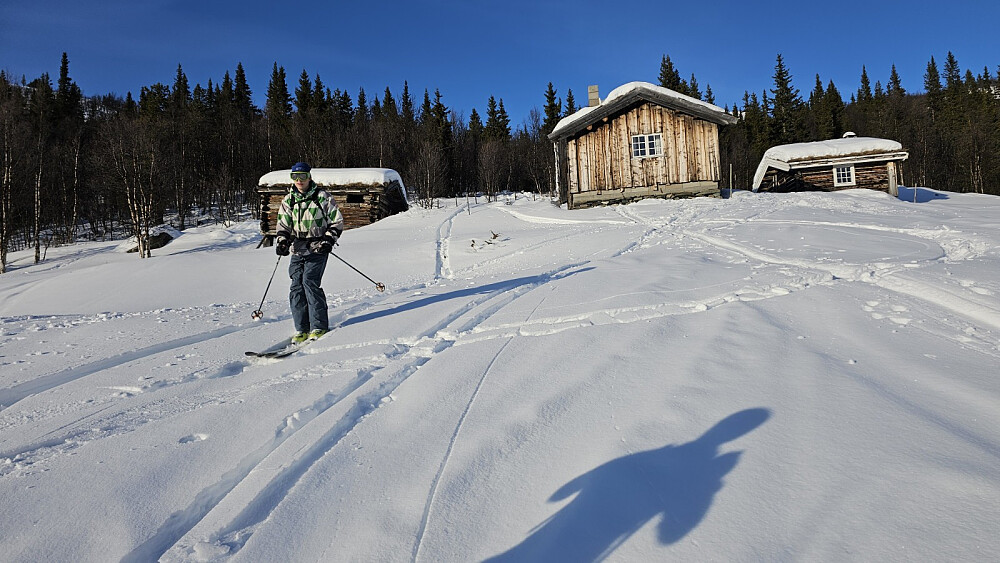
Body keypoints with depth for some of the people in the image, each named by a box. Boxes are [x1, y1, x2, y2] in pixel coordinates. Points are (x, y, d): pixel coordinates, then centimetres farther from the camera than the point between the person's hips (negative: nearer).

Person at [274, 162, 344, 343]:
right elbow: (283, 225, 17)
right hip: (297, 250, 5)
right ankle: (302, 329, 5)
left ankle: (319, 327, -11)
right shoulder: (288, 200, 12)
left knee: (310, 281, -19)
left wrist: (329, 239, -10)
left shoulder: (322, 197, 0)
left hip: (317, 249, -5)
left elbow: (337, 221, 3)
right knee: (296, 287, -3)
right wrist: (282, 241, -2)